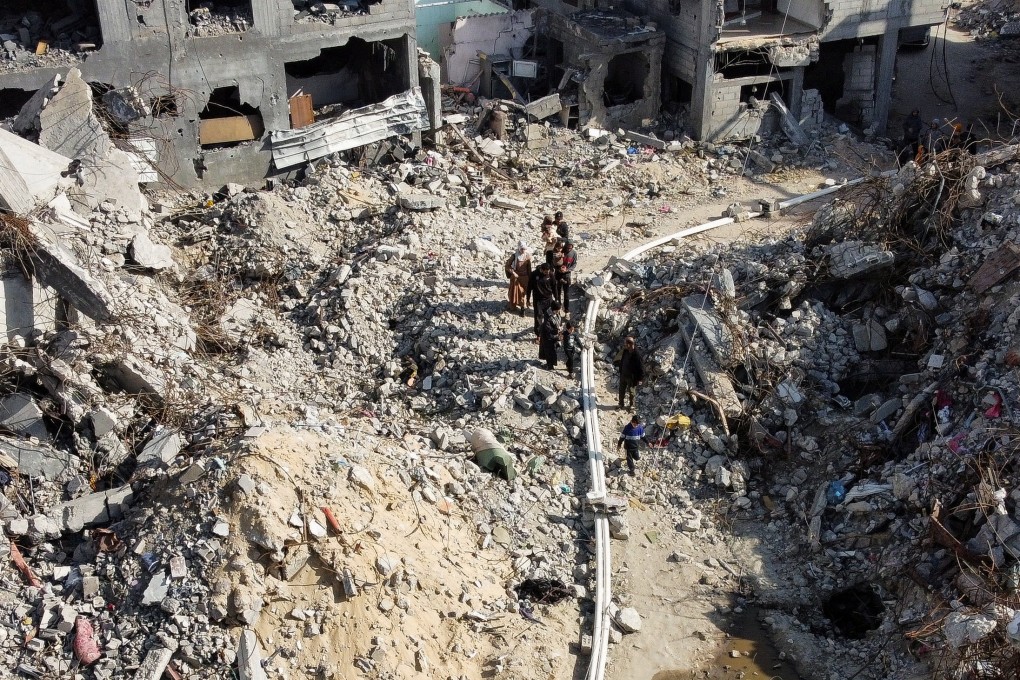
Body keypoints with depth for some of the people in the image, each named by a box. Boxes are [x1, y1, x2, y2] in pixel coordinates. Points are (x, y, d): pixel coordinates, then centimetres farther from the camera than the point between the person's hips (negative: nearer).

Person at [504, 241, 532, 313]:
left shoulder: (527, 256, -9)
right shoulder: (514, 256, -15)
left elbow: (529, 268, 1)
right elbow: (507, 266, -9)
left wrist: (530, 278, 5)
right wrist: (513, 273, -17)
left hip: (524, 277, 1)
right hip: (515, 277, -1)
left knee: (523, 293, 3)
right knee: (514, 292, 12)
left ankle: (522, 307, 14)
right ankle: (513, 306, 31)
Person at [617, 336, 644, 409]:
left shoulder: (636, 355, -27)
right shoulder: (625, 352, -5)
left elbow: (641, 367, -20)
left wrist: (640, 379, -16)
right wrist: (620, 372, 16)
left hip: (631, 377, -6)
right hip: (623, 375, 6)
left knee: (631, 392, 12)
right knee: (621, 390, 18)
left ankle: (632, 405, 31)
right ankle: (621, 404, 35)